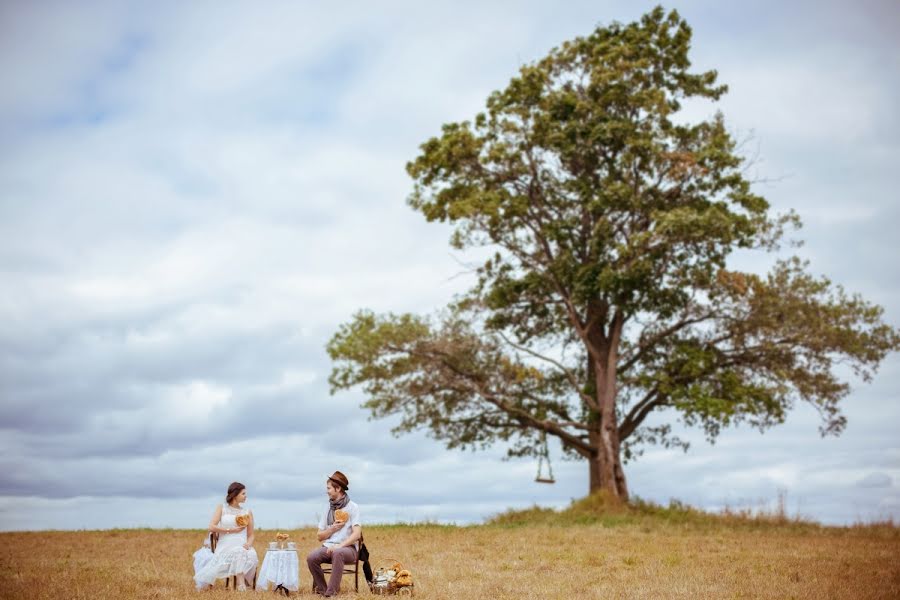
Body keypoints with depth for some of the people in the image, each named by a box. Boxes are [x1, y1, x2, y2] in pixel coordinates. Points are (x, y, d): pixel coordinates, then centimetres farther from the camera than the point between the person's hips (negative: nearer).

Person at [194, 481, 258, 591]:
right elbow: (212, 527, -3)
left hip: (242, 546, 2)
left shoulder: (247, 512, 14)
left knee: (251, 555, -35)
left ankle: (241, 583, -38)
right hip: (225, 545, -2)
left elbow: (251, 535, 14)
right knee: (239, 553, -38)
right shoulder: (222, 508, 9)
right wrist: (231, 530, -8)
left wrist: (248, 544, -10)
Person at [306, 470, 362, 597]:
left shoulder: (352, 507, 0)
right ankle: (322, 590, -12)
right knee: (311, 558, -28)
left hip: (347, 547, -4)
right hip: (328, 546, 5)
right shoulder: (328, 509, 15)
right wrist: (332, 529, -3)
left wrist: (339, 546, -23)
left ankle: (331, 592, -35)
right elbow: (319, 536, 16)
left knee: (338, 553, -40)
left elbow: (357, 534, -11)